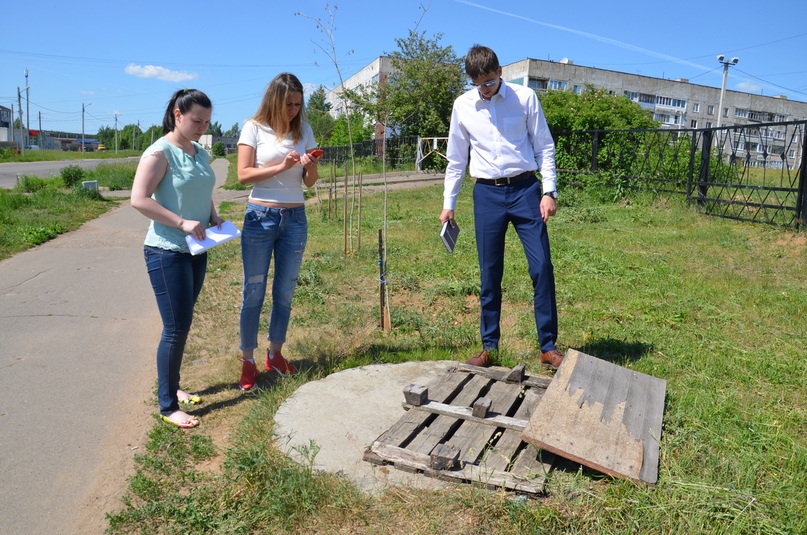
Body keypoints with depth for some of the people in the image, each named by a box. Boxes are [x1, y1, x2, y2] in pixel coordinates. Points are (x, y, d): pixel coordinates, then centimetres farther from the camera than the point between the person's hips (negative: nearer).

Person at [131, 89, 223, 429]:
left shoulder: (201, 154, 11)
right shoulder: (160, 152, -12)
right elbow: (139, 199, -19)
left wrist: (213, 217, 5)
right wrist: (183, 223, -23)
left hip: (195, 251, 8)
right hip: (167, 252, -8)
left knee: (182, 325, 15)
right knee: (176, 329, -4)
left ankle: (171, 387, 31)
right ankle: (167, 405, 9)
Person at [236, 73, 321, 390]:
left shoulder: (304, 130, 7)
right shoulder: (254, 128, -2)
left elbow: (310, 182, 7)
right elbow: (243, 175, -10)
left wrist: (310, 167, -15)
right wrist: (281, 166, -19)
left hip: (295, 219, 3)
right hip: (260, 217, -3)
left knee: (285, 292, 10)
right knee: (253, 292, 2)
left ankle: (275, 354, 26)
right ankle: (248, 361, 13)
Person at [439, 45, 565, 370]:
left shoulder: (525, 98, 1)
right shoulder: (463, 106, 6)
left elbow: (544, 146, 4)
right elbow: (456, 158, 12)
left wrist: (549, 191, -5)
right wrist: (448, 203, 10)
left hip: (525, 189, -1)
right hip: (487, 194, 1)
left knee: (542, 267, -4)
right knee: (489, 273, 5)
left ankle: (549, 346, 8)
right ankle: (489, 346, 18)